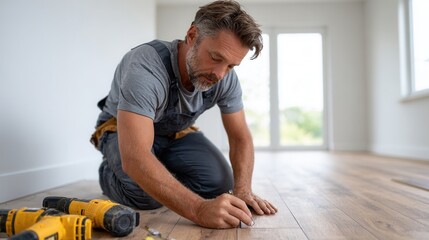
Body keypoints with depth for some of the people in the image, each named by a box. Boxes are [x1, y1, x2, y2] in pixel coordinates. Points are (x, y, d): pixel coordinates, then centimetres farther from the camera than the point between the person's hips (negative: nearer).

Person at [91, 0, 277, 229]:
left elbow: (240, 137, -12)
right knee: (146, 194, -31)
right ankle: (109, 174, 4)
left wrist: (242, 190, -30)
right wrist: (199, 209, -56)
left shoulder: (226, 78, -20)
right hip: (121, 131, -4)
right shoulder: (145, 66, -39)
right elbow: (134, 158, -48)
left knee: (219, 182, -16)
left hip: (176, 133, 5)